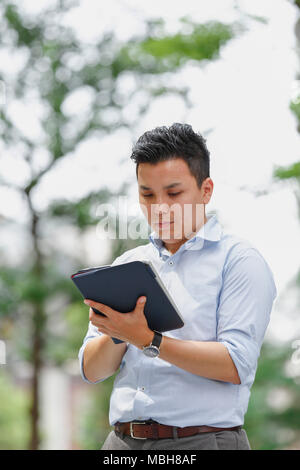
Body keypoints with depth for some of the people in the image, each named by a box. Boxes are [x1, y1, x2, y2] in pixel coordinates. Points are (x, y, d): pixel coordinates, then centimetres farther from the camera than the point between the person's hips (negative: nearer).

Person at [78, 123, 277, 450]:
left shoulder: (240, 260, 0)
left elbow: (237, 365, -11)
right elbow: (91, 370, 11)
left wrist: (148, 340, -16)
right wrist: (118, 334, -9)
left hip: (202, 439, -4)